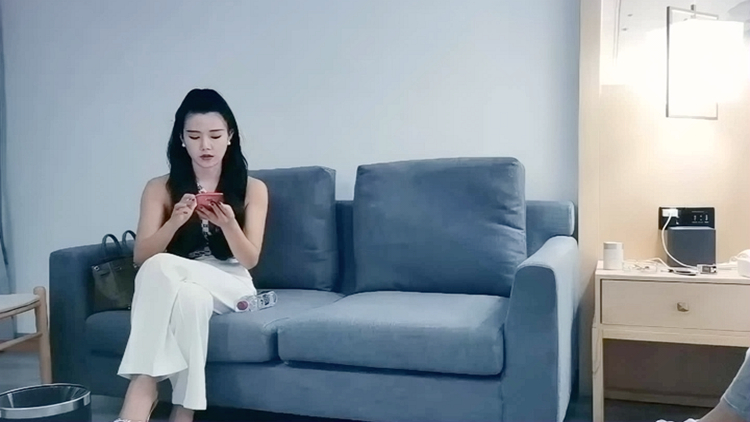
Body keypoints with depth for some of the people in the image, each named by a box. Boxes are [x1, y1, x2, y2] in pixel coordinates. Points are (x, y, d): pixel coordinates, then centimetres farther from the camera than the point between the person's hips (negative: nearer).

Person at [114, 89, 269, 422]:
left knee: (162, 268, -33)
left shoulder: (252, 189, 2)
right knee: (189, 296, -39)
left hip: (231, 287, -1)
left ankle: (143, 388, -31)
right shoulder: (159, 188, 4)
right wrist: (175, 222, -20)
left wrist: (228, 225, -23)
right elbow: (141, 256, -2)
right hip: (174, 288, 1)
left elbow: (250, 260, -3)